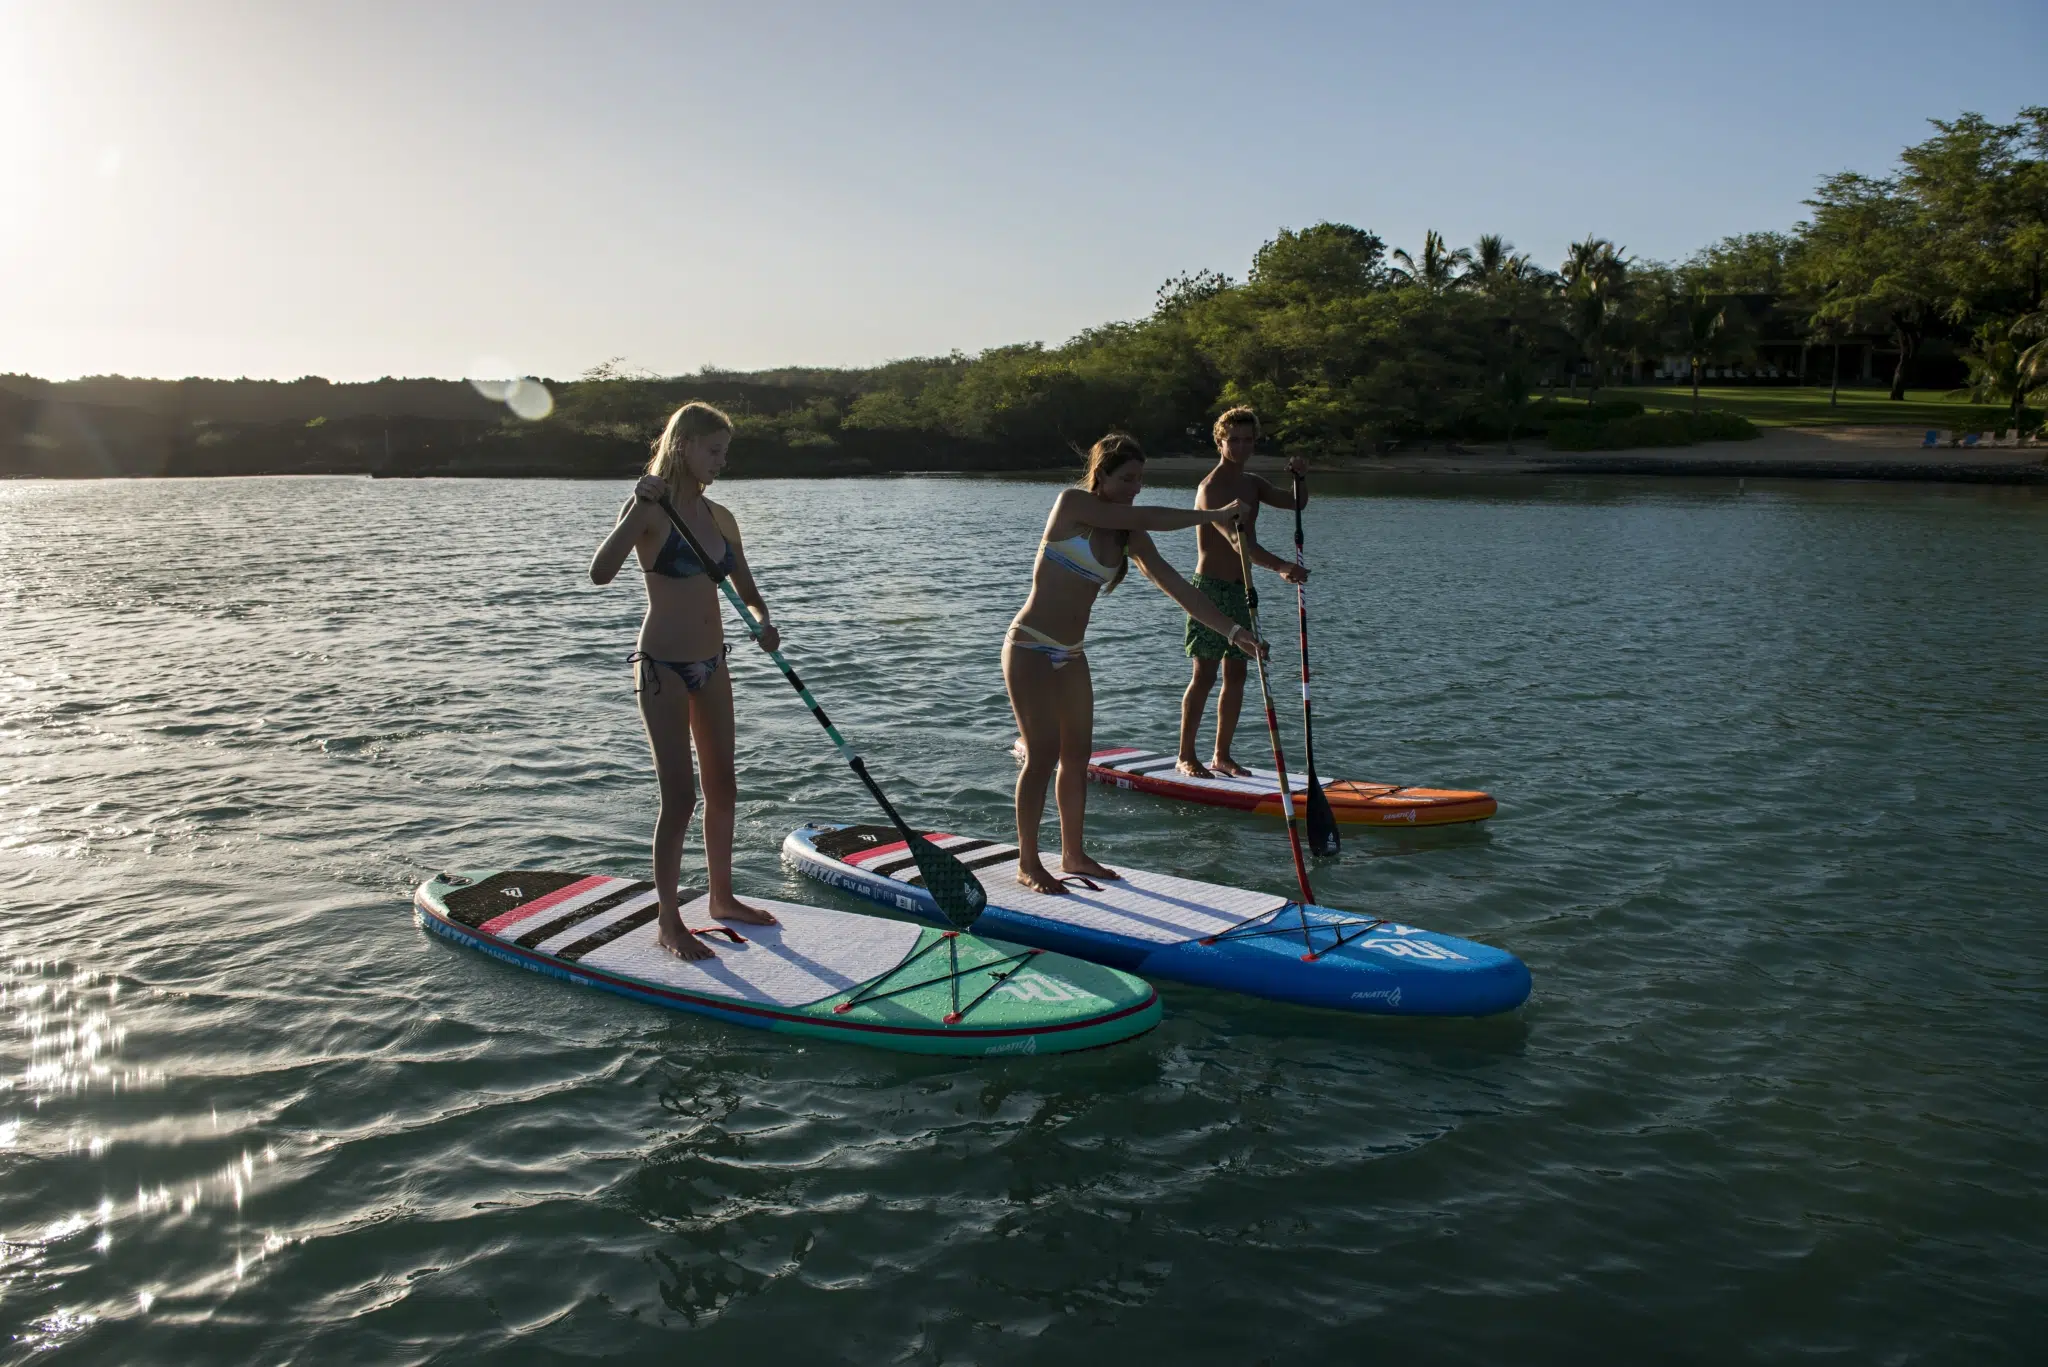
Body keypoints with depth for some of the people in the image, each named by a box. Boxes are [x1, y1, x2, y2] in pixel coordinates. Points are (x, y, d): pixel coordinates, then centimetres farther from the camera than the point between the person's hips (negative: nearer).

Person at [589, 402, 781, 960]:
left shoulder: (719, 518, 7)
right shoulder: (650, 511, -11)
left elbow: (746, 589, 13)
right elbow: (600, 573, -25)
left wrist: (763, 622, -8)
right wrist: (640, 508, -31)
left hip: (711, 664, 7)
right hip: (663, 667, -7)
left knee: (722, 787, 15)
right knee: (679, 795, -5)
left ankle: (722, 898, 32)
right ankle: (668, 922, 8)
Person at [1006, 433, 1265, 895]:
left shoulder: (1128, 536, 6)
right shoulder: (1073, 503, -13)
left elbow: (1174, 584, 2)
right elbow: (1145, 519, -20)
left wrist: (1231, 628, -6)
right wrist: (1213, 515, -13)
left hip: (1070, 654, 7)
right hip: (1031, 649, -7)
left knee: (1077, 756, 10)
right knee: (1043, 754, -7)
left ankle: (1073, 854, 23)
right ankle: (1028, 863, 4)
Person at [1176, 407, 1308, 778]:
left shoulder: (1252, 484, 13)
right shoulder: (1211, 488, -15)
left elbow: (1295, 503, 14)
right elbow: (1238, 541, -28)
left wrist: (1300, 478, -7)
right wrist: (1281, 566, -40)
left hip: (1241, 590, 8)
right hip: (1211, 589, -8)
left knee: (1236, 675, 8)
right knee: (1204, 676, -6)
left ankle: (1221, 755, 16)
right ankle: (1186, 757, 3)